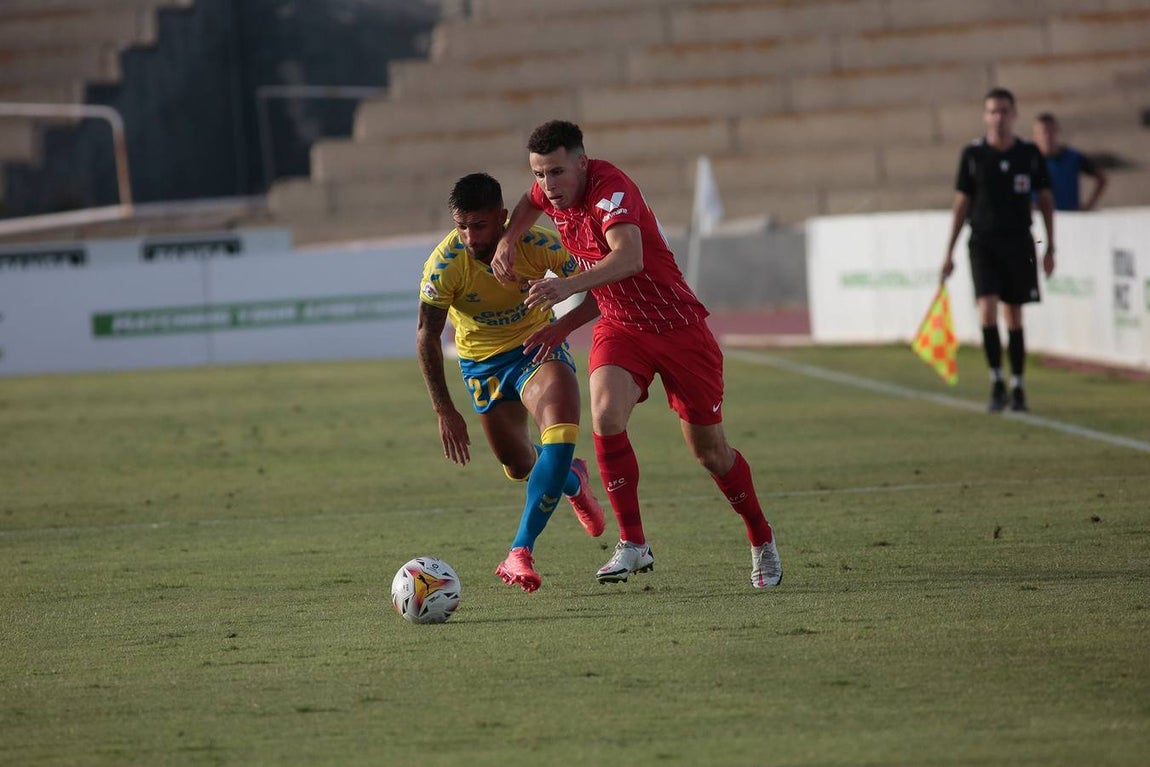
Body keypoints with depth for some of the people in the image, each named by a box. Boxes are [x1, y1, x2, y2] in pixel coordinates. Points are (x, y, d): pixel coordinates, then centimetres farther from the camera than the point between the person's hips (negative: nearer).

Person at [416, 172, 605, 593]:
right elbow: (426, 337, -17)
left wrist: (562, 326, -35)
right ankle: (572, 480, 48)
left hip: (538, 344, -2)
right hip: (482, 361, 2)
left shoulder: (536, 243, -25)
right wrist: (444, 411, -20)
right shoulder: (445, 263, -25)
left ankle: (520, 551, -25)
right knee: (518, 466, 12)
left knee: (560, 436, -27)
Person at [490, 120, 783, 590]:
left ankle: (762, 543, 28)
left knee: (708, 450, 4)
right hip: (618, 327, 5)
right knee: (605, 414, -24)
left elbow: (629, 256, -46)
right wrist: (508, 241, 4)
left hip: (677, 326, -5)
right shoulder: (552, 191, -5)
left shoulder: (610, 190, -28)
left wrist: (569, 285, -59)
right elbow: (531, 202, 23)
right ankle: (633, 544, -16)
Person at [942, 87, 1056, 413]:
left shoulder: (1030, 154, 2)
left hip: (1019, 243, 1)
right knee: (987, 309, -15)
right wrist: (949, 252, 3)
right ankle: (997, 383, -8)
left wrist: (1050, 248, 4)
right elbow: (961, 203, 5)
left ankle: (1017, 388, 14)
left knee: (1014, 317, 6)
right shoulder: (973, 154, 0)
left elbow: (1045, 200, 9)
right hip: (983, 242, -1)